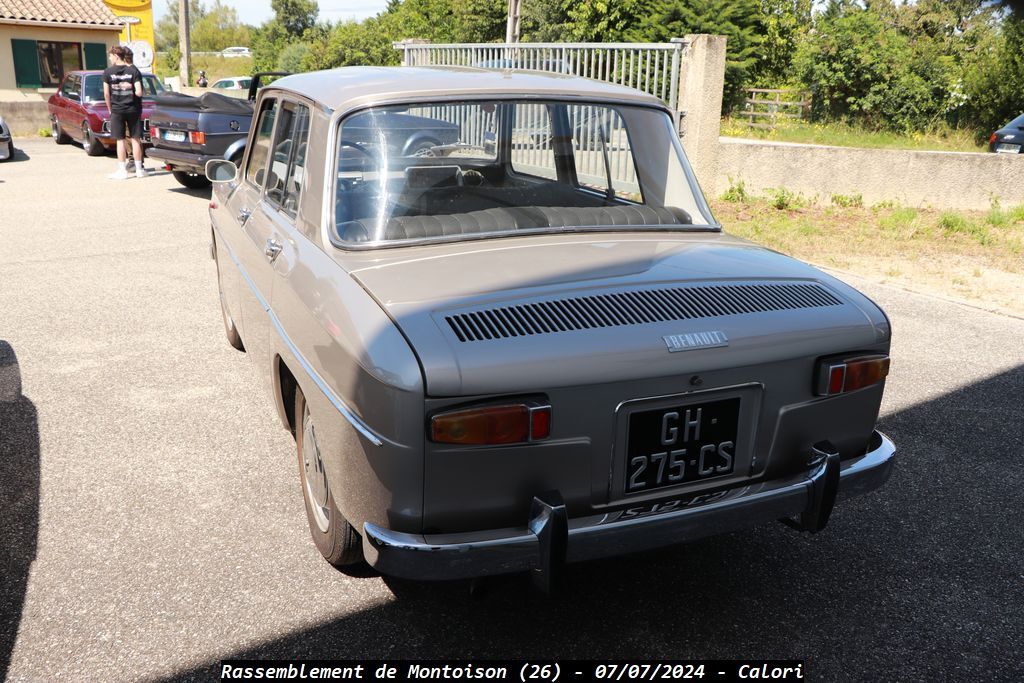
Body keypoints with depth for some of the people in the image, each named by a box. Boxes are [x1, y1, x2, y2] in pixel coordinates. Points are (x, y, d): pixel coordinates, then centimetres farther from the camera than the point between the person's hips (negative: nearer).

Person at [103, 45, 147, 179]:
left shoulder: (108, 72, -4)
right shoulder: (134, 71, -4)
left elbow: (106, 94, -5)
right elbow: (139, 92, -12)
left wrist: (110, 109, 8)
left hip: (117, 110, -1)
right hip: (133, 109, 1)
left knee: (120, 140, 5)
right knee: (135, 139, 7)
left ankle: (122, 171, 6)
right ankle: (139, 169, 10)